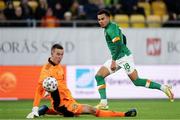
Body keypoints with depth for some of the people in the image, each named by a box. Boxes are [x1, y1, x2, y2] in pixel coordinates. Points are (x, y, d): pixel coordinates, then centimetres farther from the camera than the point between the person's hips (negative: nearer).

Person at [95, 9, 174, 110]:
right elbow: (123, 38, 26)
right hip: (117, 58, 10)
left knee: (137, 81, -10)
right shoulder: (113, 26, 14)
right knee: (99, 76, 1)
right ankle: (104, 103, -3)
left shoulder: (111, 29, -16)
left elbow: (118, 45, -25)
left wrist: (113, 61, -24)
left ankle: (163, 88, -2)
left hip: (124, 57, -10)